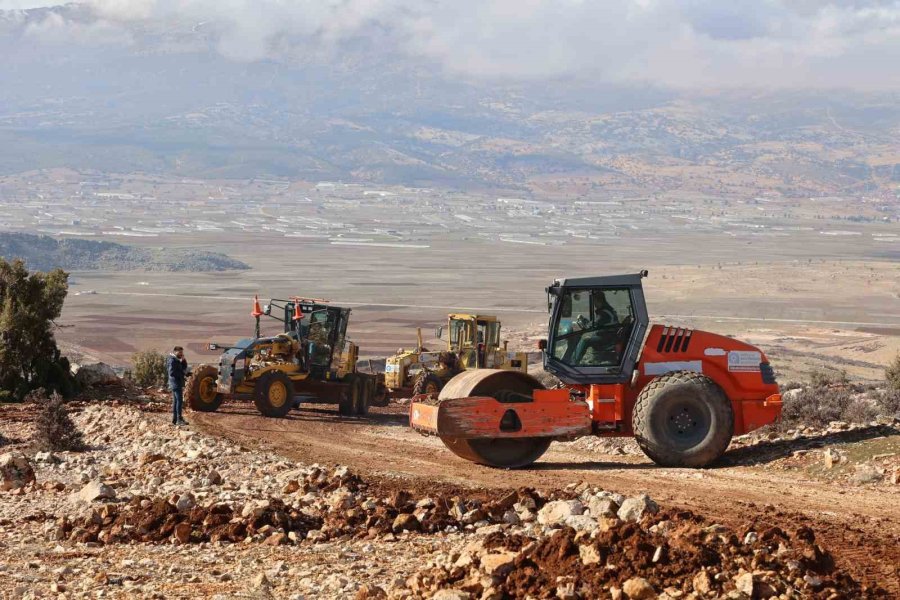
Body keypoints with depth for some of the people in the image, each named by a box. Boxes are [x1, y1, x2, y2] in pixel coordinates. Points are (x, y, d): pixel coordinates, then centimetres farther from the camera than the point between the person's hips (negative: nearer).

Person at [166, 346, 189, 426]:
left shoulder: (177, 360, 18)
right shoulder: (172, 360, -14)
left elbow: (184, 368, 16)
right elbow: (171, 372, -21)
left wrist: (183, 360, 1)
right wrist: (182, 373, -16)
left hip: (178, 383, 11)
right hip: (175, 383, -11)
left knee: (175, 401, 12)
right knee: (179, 400, -14)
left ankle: (174, 419, 16)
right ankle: (179, 419, -18)